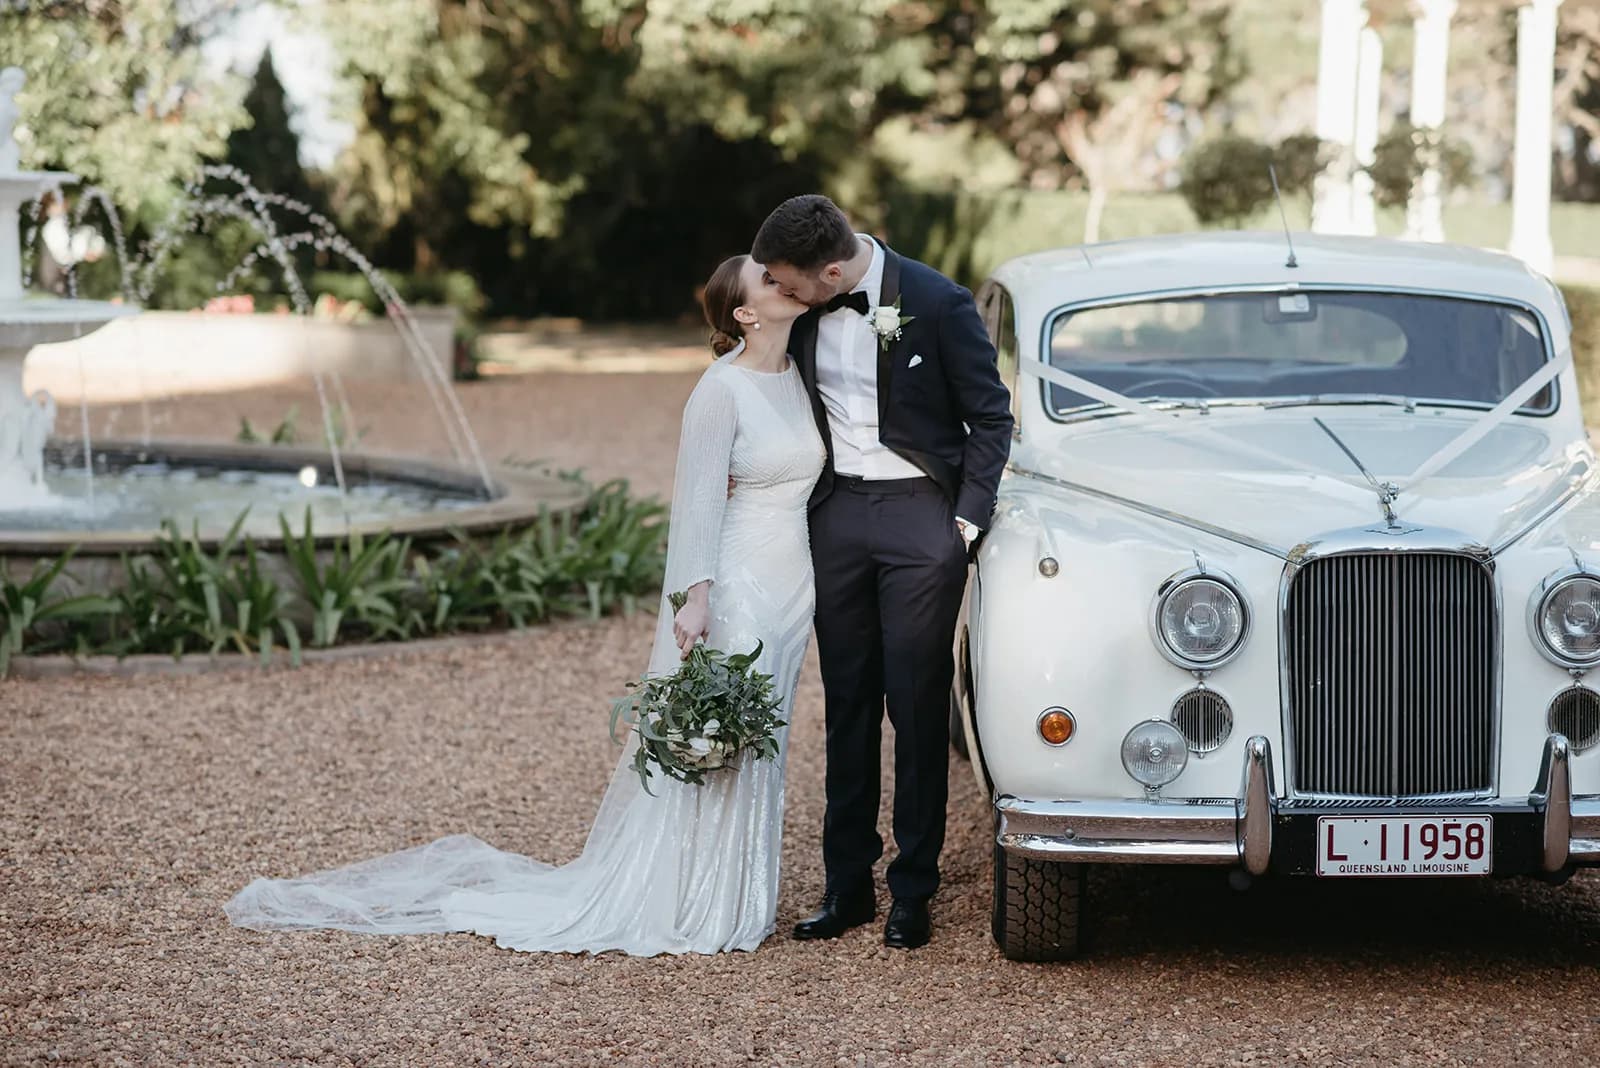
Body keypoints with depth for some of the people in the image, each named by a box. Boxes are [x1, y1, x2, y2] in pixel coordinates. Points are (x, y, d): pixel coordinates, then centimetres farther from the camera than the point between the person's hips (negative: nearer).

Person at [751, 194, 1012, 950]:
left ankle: (913, 892, 6)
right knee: (847, 705, 7)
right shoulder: (804, 313, 2)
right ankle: (847, 886, 13)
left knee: (917, 708, -1)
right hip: (836, 514, 4)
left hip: (920, 517, -4)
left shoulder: (937, 303, -12)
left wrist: (968, 520, -10)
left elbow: (990, 418, -5)